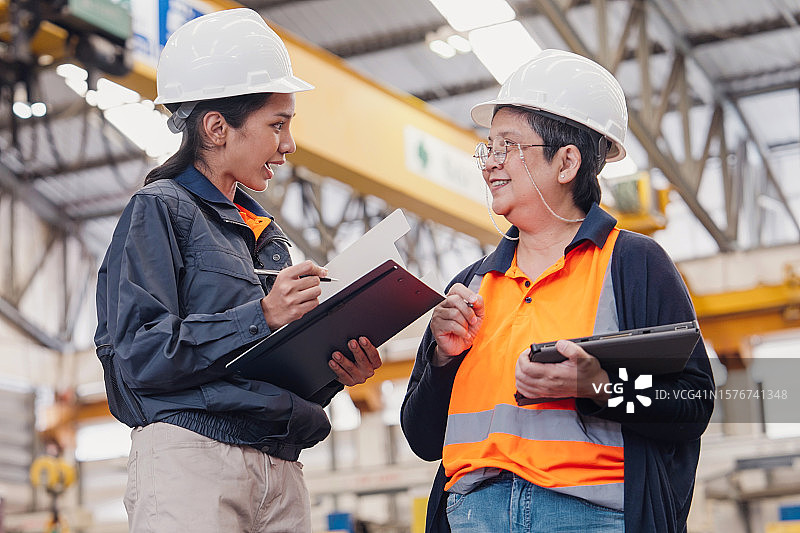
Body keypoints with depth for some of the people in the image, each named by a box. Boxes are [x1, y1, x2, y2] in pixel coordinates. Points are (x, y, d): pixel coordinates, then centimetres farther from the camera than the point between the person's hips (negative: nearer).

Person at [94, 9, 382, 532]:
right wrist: (260, 316, -16)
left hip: (281, 470, 7)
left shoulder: (265, 233, 23)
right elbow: (139, 354, -11)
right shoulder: (160, 210, 1)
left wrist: (335, 373, 2)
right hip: (191, 459, -7)